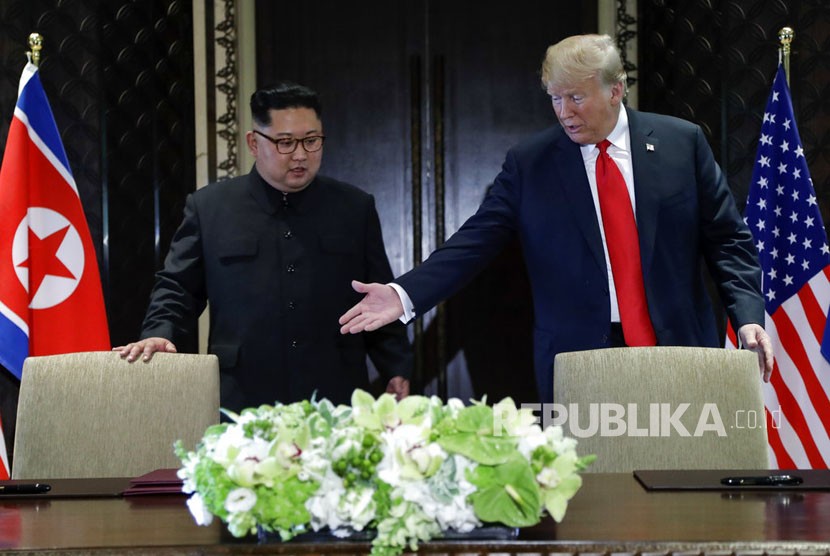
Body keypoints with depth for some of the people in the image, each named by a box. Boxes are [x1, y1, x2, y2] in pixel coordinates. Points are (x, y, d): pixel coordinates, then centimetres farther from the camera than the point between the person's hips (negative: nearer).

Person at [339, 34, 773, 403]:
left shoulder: (682, 143, 5)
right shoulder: (528, 164, 4)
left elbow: (726, 239, 7)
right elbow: (474, 243, -1)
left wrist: (748, 317, -7)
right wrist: (405, 295, -14)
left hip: (680, 353, 1)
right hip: (577, 363, 0)